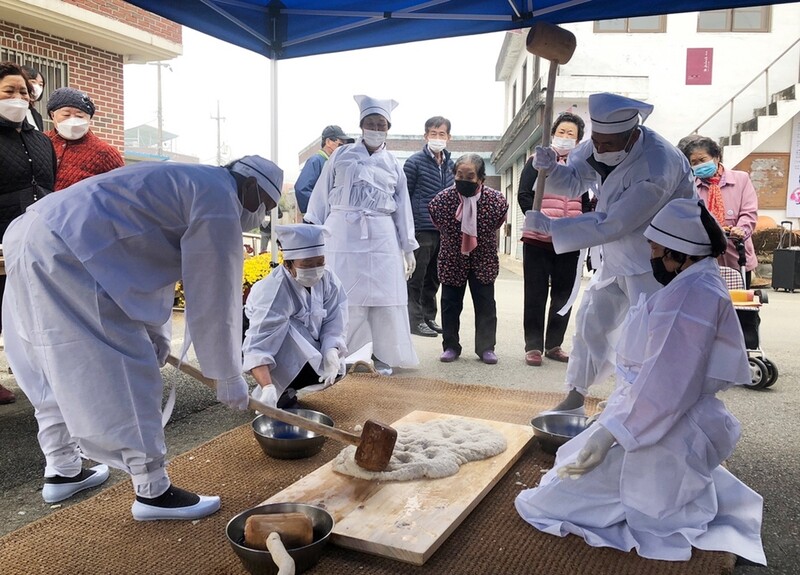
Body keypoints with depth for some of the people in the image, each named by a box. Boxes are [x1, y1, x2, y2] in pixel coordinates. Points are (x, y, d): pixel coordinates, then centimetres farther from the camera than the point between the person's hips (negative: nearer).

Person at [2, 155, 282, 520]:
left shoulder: (188, 184, 23)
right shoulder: (220, 200, -8)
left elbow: (155, 265, 27)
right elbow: (215, 298, -9)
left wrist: (156, 334, 30)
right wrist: (229, 376, 0)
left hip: (33, 243, 11)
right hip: (68, 257, -11)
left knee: (60, 369, 20)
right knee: (127, 374, -5)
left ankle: (61, 472, 34)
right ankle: (152, 492, 3)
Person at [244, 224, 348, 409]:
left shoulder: (328, 280, -17)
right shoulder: (273, 292, -34)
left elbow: (334, 325, -16)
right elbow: (258, 346, -42)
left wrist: (331, 354, -36)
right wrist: (267, 388, -55)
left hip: (307, 350, 6)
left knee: (335, 369, -19)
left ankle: (285, 389, 4)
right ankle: (263, 394, -15)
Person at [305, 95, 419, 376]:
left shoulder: (393, 165, 13)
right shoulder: (341, 156, 7)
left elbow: (403, 208, 13)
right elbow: (321, 196, 7)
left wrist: (408, 249, 10)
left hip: (381, 236, 2)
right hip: (342, 232, -1)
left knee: (384, 297, 2)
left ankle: (383, 355, 15)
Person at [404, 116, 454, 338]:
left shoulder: (451, 165, 14)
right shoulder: (415, 162, -3)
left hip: (444, 231, 6)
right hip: (421, 230, -6)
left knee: (433, 279, 13)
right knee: (416, 278, 0)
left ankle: (429, 317, 23)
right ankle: (415, 320, 7)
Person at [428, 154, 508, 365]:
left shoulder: (496, 200, -20)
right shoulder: (441, 200, -20)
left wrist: (480, 242, 6)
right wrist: (455, 241, 6)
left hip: (483, 260, 0)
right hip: (452, 259, 0)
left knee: (485, 304, 4)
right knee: (450, 304, 6)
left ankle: (486, 347, 16)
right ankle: (451, 346, 19)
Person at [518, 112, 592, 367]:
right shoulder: (537, 161, 4)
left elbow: (586, 204, 15)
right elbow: (524, 195, -4)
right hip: (537, 240, -3)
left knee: (563, 295, 8)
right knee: (535, 295, 3)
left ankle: (554, 345, 20)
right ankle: (533, 346, 10)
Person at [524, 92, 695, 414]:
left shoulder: (657, 169, -32)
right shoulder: (604, 143, -9)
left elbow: (610, 224, -31)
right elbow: (573, 182, 2)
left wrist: (549, 226, -28)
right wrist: (549, 168, -21)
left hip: (654, 263, -8)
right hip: (616, 255, 8)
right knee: (591, 321, 13)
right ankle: (575, 395, 29)